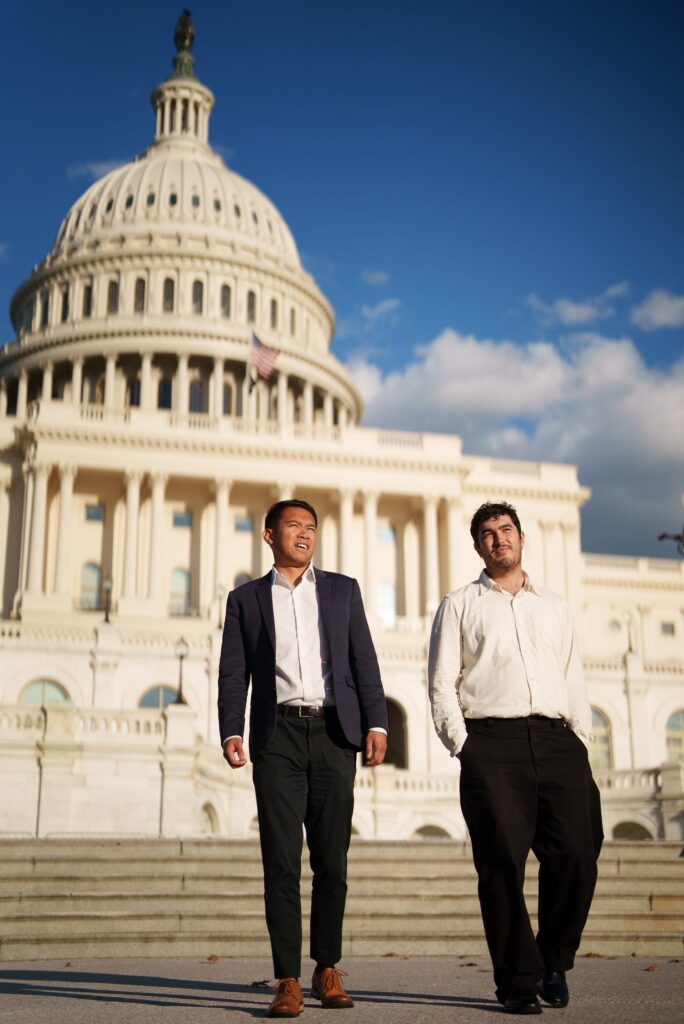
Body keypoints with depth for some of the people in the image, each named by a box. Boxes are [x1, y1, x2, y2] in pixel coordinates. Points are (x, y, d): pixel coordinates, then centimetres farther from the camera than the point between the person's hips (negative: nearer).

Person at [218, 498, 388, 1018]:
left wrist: (376, 723, -4)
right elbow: (233, 675, 6)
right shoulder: (246, 599, 12)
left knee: (332, 861, 5)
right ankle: (288, 981, 0)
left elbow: (364, 662, 8)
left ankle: (328, 970, 18)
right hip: (277, 736, -1)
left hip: (334, 732, 1)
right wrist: (231, 733, -9)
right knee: (281, 863, -4)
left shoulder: (343, 589, 14)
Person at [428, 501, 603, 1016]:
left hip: (555, 740, 3)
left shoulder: (555, 606, 23)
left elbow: (575, 682, 19)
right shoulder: (459, 605, 15)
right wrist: (462, 744, -5)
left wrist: (582, 745, 8)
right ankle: (518, 981, 5)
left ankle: (554, 961, 15)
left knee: (576, 855, -7)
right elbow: (442, 683, 7)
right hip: (491, 741, -2)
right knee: (502, 861, -7)